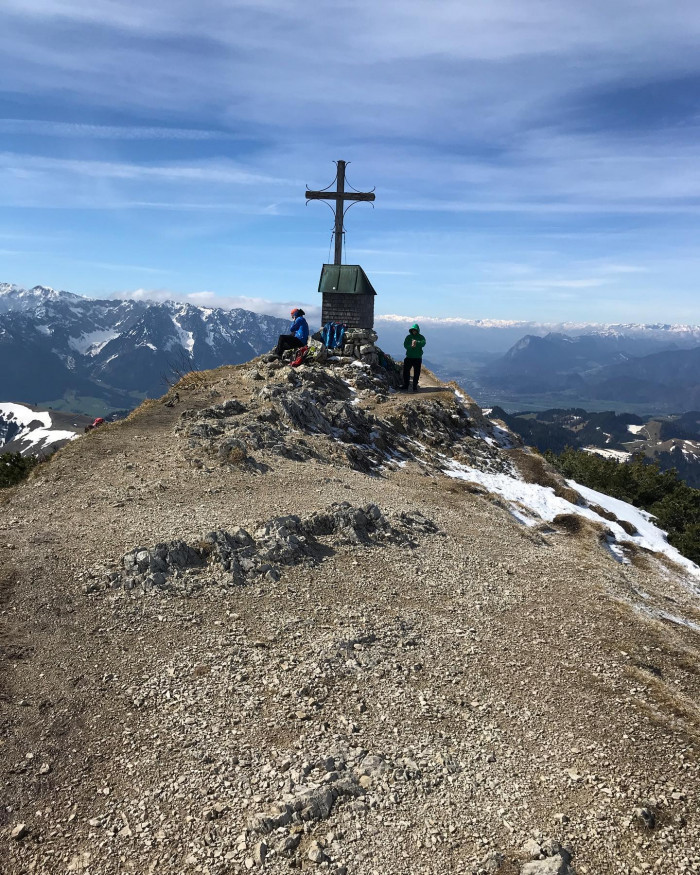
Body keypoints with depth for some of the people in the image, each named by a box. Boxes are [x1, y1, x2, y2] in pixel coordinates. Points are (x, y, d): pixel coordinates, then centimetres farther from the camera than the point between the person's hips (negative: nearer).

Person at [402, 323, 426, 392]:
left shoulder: (421, 337, 2)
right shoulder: (408, 337, 6)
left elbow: (423, 343, -17)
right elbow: (405, 345, -5)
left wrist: (417, 342, -33)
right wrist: (411, 346, -24)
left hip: (418, 358, -1)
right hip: (409, 357, 1)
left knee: (416, 373, 4)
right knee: (406, 372, -2)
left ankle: (415, 387, 13)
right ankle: (405, 387, 5)